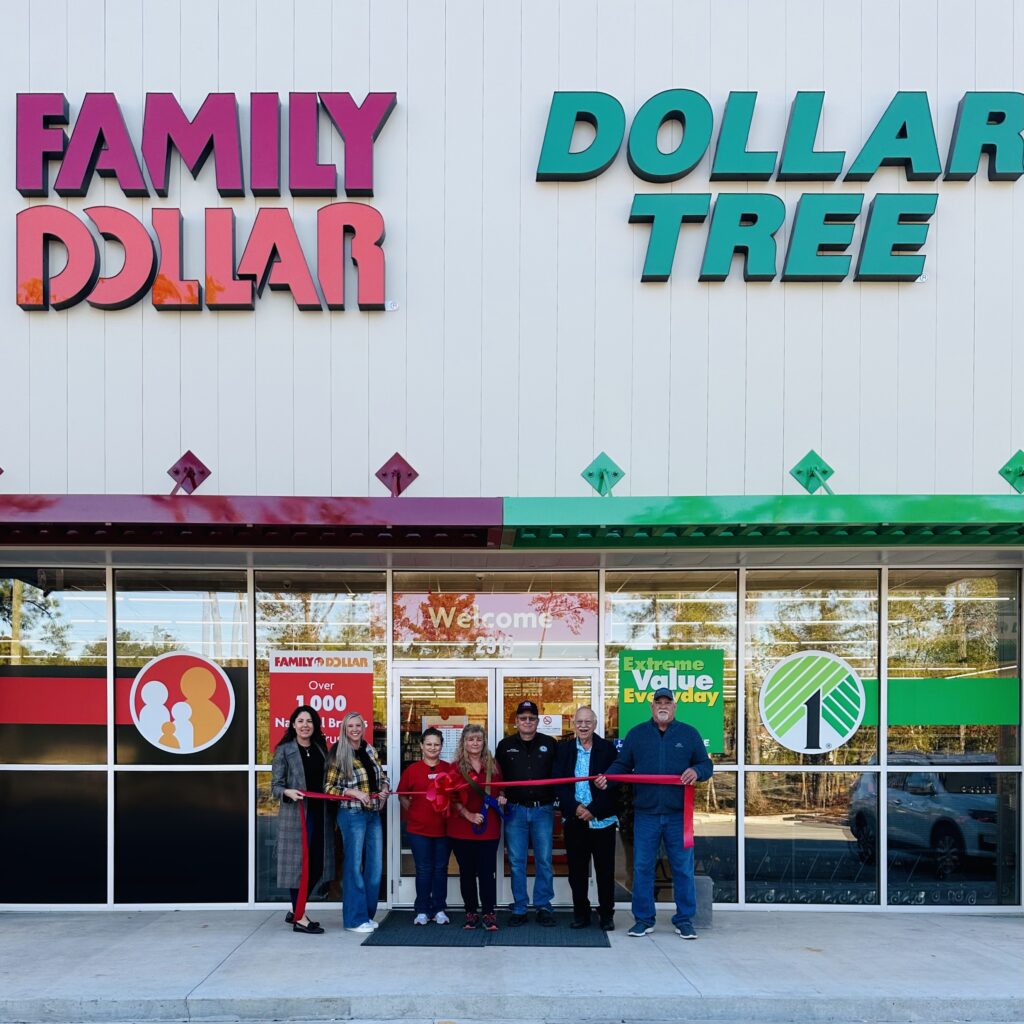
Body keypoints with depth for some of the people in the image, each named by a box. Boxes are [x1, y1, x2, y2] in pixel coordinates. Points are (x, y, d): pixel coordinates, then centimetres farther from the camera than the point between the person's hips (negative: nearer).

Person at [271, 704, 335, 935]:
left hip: (319, 813, 5)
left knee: (318, 864, 7)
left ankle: (296, 911, 23)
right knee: (298, 862, -3)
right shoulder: (284, 750, -1)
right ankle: (299, 919, 5)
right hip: (295, 814, -5)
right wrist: (288, 792, -23)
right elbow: (275, 785, -4)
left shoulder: (321, 749, 13)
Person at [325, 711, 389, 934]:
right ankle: (355, 918, 5)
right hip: (352, 814, -6)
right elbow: (328, 787, -7)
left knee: (375, 866, 7)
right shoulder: (339, 755, -6)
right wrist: (354, 792, -18)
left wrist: (384, 789, 0)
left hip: (374, 814, 6)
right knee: (354, 865, -2)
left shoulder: (370, 751, 10)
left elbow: (383, 777, 21)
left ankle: (368, 914, 19)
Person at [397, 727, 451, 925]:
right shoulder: (412, 770, 0)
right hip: (419, 829, -1)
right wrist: (414, 812, -2)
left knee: (440, 869, 8)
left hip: (444, 828, 2)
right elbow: (402, 796, 8)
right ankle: (422, 911, 12)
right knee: (423, 870, 3)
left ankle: (439, 910, 17)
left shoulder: (448, 769, 4)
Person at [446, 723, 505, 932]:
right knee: (467, 872, 6)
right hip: (462, 828, -1)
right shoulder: (456, 768, 0)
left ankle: (489, 913, 4)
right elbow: (452, 799, -4)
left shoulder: (493, 766, 9)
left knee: (487, 871, -1)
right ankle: (471, 913, 16)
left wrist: (501, 798, 1)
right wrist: (468, 815, -15)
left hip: (489, 828, 1)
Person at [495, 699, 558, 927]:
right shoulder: (506, 745, 7)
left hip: (543, 810, 0)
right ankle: (519, 909, 11)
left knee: (544, 861, 2)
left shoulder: (549, 744, 5)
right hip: (515, 810, 0)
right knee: (516, 863, 3)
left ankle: (544, 907, 12)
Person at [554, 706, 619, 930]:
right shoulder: (564, 749, 7)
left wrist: (592, 809, -12)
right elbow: (559, 783, 1)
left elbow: (613, 783, -5)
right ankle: (581, 914, 17)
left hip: (602, 819, -2)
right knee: (577, 869, 6)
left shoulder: (608, 748, 1)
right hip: (574, 819, 2)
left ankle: (607, 915, 14)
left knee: (605, 869, 4)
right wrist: (576, 807, -12)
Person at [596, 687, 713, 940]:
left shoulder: (689, 734, 6)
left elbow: (706, 765, 7)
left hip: (678, 814, -1)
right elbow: (622, 765, 10)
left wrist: (696, 771, -15)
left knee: (683, 868, 3)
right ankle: (643, 919, 13)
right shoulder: (636, 734, 8)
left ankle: (684, 919, 14)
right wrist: (607, 778, -9)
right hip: (646, 813, 1)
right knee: (642, 868, 3)